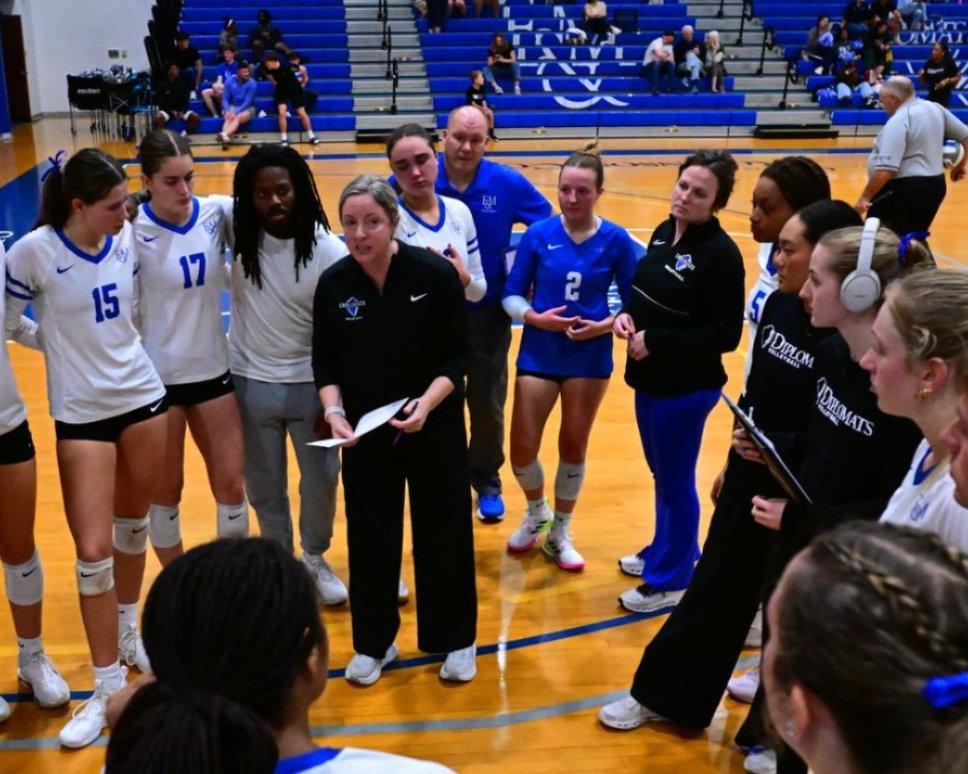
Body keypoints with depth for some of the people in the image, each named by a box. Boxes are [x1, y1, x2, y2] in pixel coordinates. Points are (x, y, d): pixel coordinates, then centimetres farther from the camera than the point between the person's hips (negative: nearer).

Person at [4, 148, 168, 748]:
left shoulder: (128, 238, -5)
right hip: (82, 414, -3)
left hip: (143, 397, 4)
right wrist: (65, 347, -2)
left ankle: (129, 631, 40)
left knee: (134, 525, 16)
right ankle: (108, 687, 12)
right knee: (93, 552, -3)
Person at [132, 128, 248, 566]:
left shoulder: (217, 213, -6)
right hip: (157, 377, -3)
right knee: (166, 490, 13)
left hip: (213, 370, 3)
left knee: (230, 483, 11)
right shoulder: (133, 230, -16)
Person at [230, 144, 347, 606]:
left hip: (310, 382, -1)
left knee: (322, 479, 12)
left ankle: (315, 558, 38)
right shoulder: (236, 230, -9)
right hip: (251, 381, 1)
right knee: (264, 486, 13)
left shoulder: (329, 251, -16)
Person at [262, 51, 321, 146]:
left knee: (302, 113, 1)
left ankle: (311, 136, 15)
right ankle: (284, 139, -8)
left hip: (295, 89, -2)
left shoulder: (287, 66, -31)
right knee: (282, 112, -16)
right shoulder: (268, 70, -20)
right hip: (281, 91, 2)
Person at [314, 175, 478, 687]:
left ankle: (455, 641, 29)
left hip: (435, 429, -2)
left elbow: (457, 356, -9)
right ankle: (373, 643, 31)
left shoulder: (435, 274, -14)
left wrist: (428, 402, -24)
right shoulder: (333, 284, -6)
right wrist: (333, 410, -16)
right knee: (369, 537, 12)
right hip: (364, 433, 2)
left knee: (443, 532, 9)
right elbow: (324, 363, 1)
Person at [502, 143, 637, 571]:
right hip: (539, 354, 0)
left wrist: (604, 326, -19)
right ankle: (536, 513, 35)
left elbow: (634, 303, -3)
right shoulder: (537, 235, -7)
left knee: (573, 447, 12)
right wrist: (535, 317, -20)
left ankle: (559, 533, 33)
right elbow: (512, 296, -2)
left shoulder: (616, 240, -8)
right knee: (522, 450, 2)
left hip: (590, 356, 0)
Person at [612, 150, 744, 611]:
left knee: (676, 481, 7)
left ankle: (670, 578, 24)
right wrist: (626, 314, -6)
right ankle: (668, 551, 43)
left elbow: (727, 334, -22)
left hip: (687, 386, -8)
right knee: (661, 475, 22)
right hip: (649, 378, 8)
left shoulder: (721, 253, -21)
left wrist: (655, 340, -22)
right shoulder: (664, 232, 3)